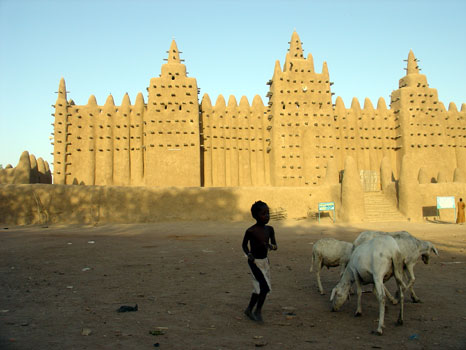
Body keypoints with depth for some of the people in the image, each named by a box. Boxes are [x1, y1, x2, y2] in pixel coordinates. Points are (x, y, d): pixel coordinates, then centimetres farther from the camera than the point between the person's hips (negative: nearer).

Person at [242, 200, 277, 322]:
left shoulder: (269, 229, -2)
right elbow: (244, 245, -3)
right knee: (265, 287, -11)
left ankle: (249, 310, 32)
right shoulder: (251, 231, -17)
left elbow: (275, 246, 2)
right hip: (255, 262, -6)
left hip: (265, 261, 6)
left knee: (259, 287, 14)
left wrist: (271, 246, -20)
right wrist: (249, 254, -19)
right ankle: (258, 311, 10)